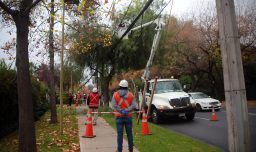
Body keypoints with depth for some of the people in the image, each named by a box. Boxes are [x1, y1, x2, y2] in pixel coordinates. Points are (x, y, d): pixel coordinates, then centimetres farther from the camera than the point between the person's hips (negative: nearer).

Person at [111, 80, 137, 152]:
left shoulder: (115, 94, -1)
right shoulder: (130, 94, 2)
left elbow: (114, 105, -13)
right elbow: (133, 105, -10)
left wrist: (121, 111, -14)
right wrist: (127, 110, -15)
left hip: (119, 116, -1)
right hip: (128, 116, 1)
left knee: (119, 134, 3)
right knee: (129, 133, 9)